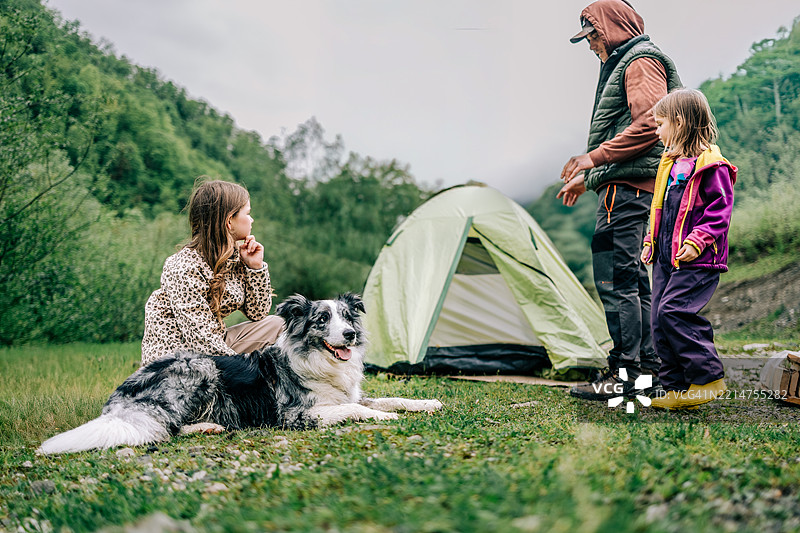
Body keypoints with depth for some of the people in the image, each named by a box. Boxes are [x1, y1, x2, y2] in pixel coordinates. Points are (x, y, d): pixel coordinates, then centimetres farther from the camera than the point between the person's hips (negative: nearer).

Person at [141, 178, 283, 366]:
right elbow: (201, 340, -24)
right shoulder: (185, 268, -21)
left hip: (215, 344, 8)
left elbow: (257, 313, 6)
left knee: (274, 325, -3)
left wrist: (255, 266, -6)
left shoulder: (234, 256, 1)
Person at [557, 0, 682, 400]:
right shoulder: (623, 65, 27)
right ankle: (648, 371, 14)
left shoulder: (642, 60, -5)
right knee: (631, 280, 10)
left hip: (629, 187, -11)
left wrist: (595, 158, -17)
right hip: (627, 187, 11)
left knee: (615, 276, -12)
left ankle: (626, 373, -9)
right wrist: (588, 178, 23)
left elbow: (650, 124, -20)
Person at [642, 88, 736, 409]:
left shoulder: (711, 165, -10)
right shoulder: (670, 164, 17)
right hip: (665, 259, 9)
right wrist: (651, 242, 20)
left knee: (672, 310, -19)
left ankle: (709, 377, -5)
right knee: (660, 321, 5)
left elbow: (720, 210, -14)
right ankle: (676, 388, 14)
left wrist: (697, 241, -21)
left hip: (696, 261, -9)